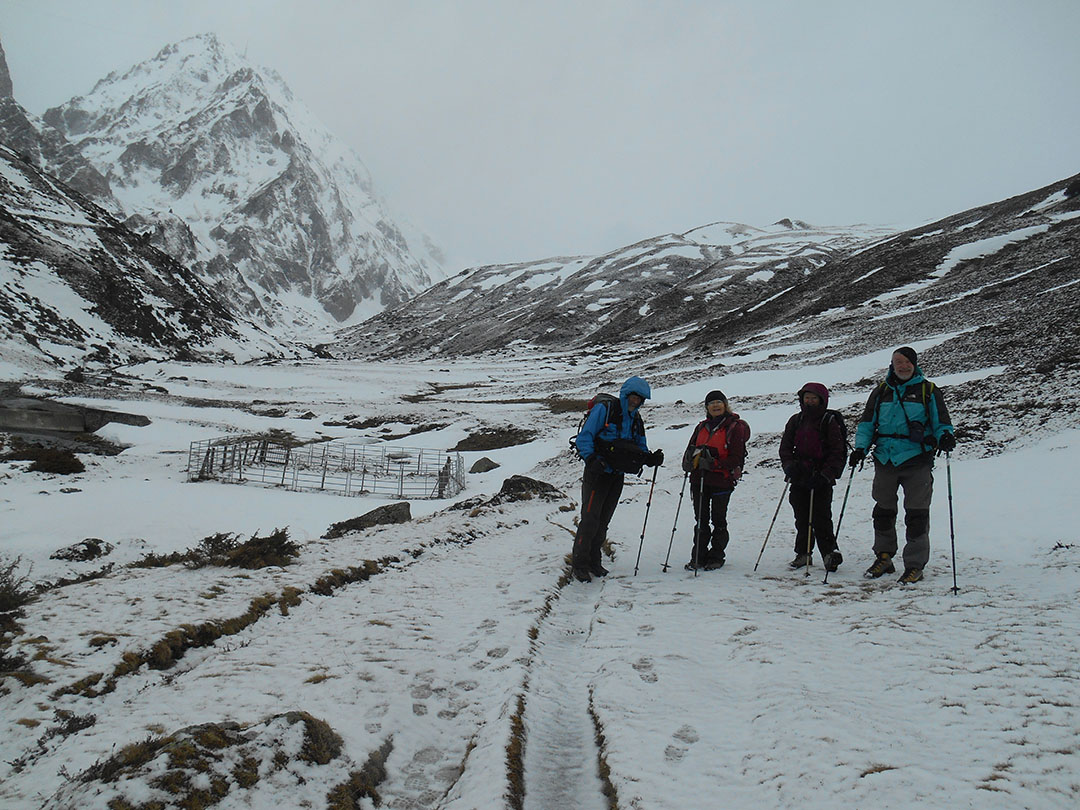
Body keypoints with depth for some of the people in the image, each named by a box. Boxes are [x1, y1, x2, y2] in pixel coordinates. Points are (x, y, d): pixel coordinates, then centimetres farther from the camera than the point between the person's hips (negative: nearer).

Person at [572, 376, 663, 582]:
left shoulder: (636, 420, 14)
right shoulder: (604, 410, -7)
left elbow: (640, 448, 17)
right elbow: (584, 437, -11)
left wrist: (651, 458, -5)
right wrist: (592, 459, -26)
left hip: (617, 476, 7)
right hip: (597, 473, -7)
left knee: (603, 520, 11)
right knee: (590, 518, -10)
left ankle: (593, 561, 21)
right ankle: (579, 563, -1)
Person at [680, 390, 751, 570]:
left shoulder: (735, 427, -3)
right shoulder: (701, 427, 16)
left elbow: (736, 458, -9)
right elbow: (691, 449, 19)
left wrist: (714, 464, -21)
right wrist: (690, 462, -4)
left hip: (722, 480, -5)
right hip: (699, 480, 5)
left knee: (718, 520, 4)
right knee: (701, 520, 7)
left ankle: (716, 557, 14)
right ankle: (698, 557, 13)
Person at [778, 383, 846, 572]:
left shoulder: (829, 421, -2)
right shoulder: (795, 421, 11)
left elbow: (837, 452, -4)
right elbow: (785, 446, 13)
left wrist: (826, 475, -14)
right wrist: (789, 466, -5)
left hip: (821, 480, -4)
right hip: (799, 478, 4)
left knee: (821, 517, -9)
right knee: (802, 518, 8)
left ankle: (830, 553, 0)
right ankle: (803, 554, 18)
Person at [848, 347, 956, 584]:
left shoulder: (928, 391, 4)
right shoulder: (881, 391, 12)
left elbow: (941, 424, 6)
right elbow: (867, 423, 14)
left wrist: (945, 438, -17)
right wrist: (861, 448, -2)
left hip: (916, 460, -3)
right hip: (885, 460, 3)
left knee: (916, 514, -2)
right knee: (883, 511, 12)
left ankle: (915, 565, 6)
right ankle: (883, 557, 26)